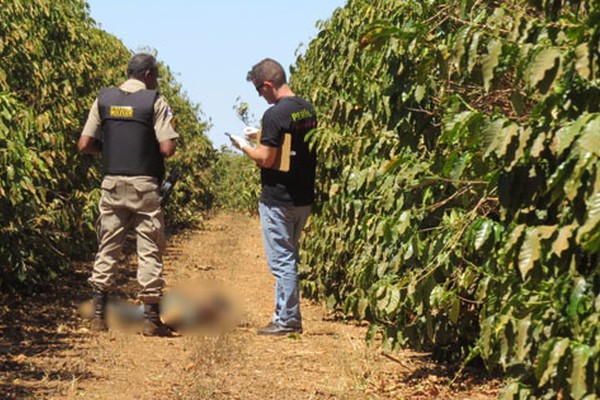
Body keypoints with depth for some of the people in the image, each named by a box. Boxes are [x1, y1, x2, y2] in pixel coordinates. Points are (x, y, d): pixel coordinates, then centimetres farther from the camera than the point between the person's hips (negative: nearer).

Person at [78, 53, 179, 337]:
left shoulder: (104, 99, 5)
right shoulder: (155, 102, -6)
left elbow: (84, 145, 2)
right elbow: (167, 149, -13)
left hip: (111, 183, 4)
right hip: (144, 185, -4)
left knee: (107, 248, 11)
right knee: (149, 249, 3)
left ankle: (98, 314, 11)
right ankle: (151, 318, 4)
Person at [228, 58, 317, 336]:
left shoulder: (275, 115, -19)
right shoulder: (307, 110, 8)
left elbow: (266, 159, -20)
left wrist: (244, 146, -1)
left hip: (278, 200, -9)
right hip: (304, 196, 9)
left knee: (281, 260, -1)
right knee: (289, 257, 17)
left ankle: (287, 320, 4)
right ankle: (288, 316, 22)